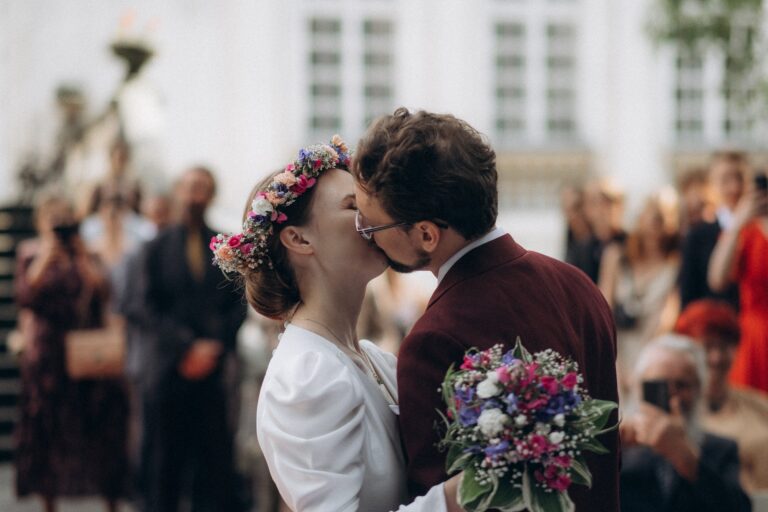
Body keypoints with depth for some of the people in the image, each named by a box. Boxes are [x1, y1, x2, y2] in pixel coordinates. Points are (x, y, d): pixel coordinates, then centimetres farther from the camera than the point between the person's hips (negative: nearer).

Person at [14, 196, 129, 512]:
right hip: (48, 358, -1)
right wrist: (46, 257, -11)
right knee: (48, 430, 1)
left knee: (101, 428, -2)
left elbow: (103, 291, -6)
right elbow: (26, 297, -9)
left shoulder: (89, 258, 9)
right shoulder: (31, 255, 6)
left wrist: (82, 256, -7)